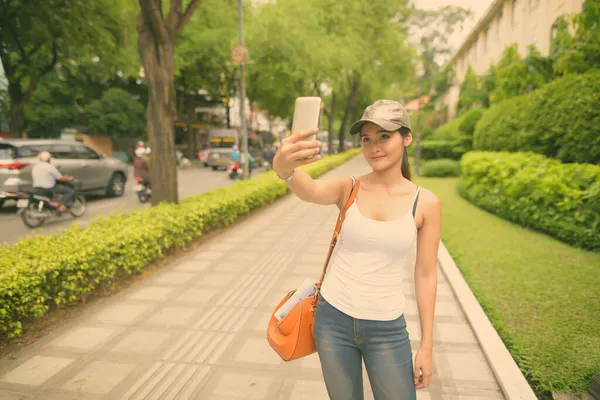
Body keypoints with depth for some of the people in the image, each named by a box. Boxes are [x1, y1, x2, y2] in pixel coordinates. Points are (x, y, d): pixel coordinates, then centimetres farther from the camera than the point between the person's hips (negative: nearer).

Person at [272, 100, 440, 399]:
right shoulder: (347, 189, -7)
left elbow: (425, 275, -2)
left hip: (387, 328, 0)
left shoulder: (426, 203, -7)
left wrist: (426, 345, 0)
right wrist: (283, 168, -53)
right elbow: (311, 191, -30)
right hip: (333, 318, 1)